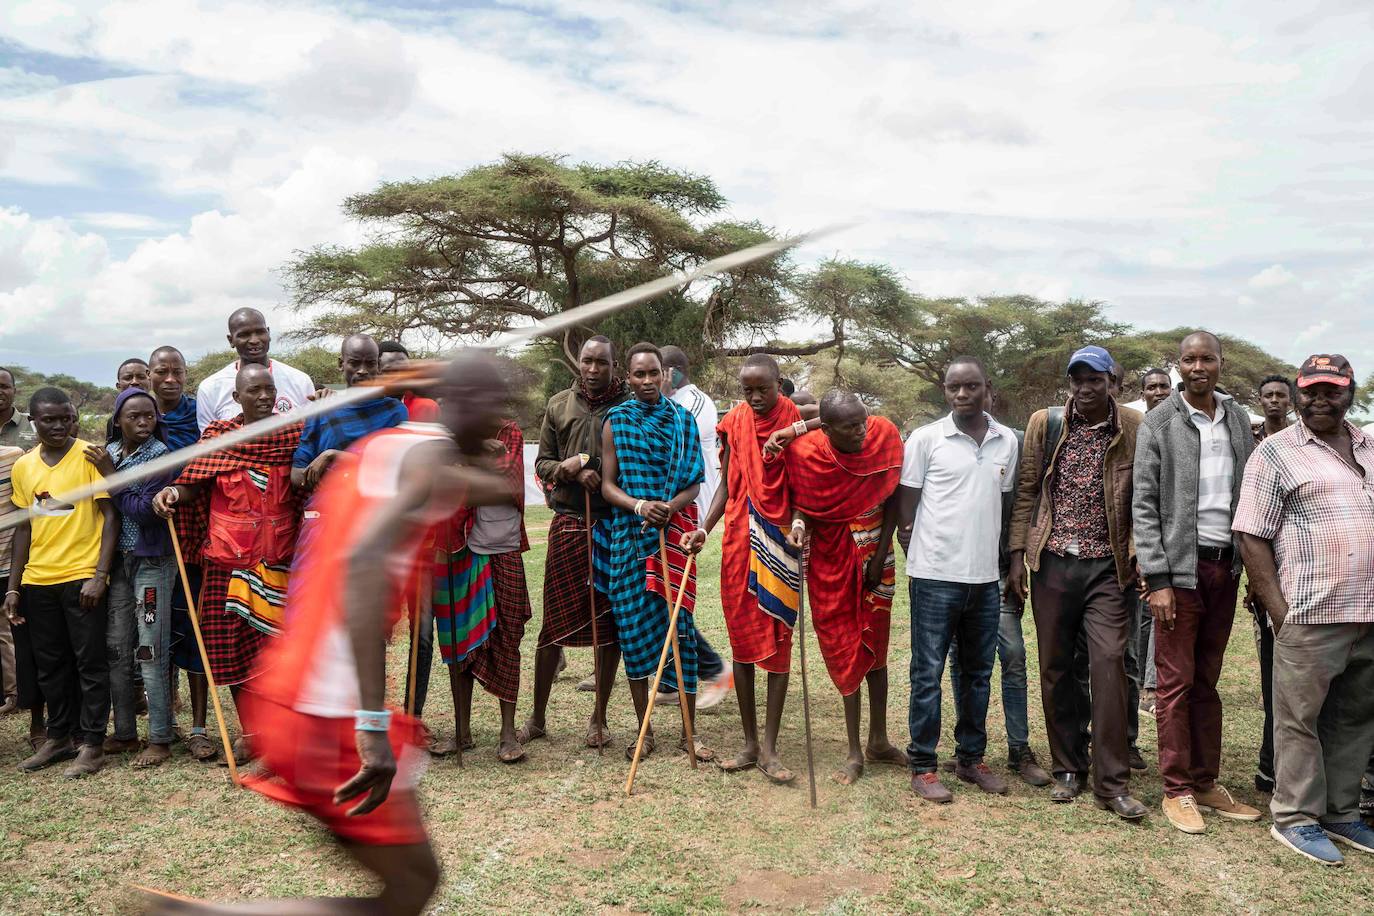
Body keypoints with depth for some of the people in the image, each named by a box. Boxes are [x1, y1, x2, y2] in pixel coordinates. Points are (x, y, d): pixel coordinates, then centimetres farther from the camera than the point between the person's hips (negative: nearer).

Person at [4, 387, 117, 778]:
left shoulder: (89, 456, -6)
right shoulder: (23, 467, 9)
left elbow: (110, 516, -7)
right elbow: (24, 528, 15)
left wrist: (100, 575, -13)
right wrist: (13, 586, 12)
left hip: (82, 577, -5)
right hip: (37, 581, 5)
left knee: (89, 663, 2)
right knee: (50, 664, 13)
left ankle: (91, 744, 10)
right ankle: (58, 737, 27)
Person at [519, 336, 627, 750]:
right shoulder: (559, 404, 9)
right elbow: (541, 463, 12)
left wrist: (606, 480, -15)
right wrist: (567, 470, -9)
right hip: (568, 523, 1)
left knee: (610, 622, 6)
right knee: (555, 620, 4)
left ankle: (599, 718, 21)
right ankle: (537, 716, 20)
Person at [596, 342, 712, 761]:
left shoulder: (682, 419, 6)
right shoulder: (615, 421, 6)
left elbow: (694, 482, 3)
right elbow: (608, 484, 2)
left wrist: (669, 507, -16)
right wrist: (639, 506, -16)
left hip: (673, 533, 0)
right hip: (628, 535, 1)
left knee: (680, 625, -2)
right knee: (633, 627, 4)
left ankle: (688, 731, 10)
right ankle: (644, 731, 17)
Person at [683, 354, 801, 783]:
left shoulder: (795, 423, -4)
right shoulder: (734, 422, 4)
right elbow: (727, 484, 9)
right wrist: (705, 528, -3)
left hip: (780, 540, -3)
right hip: (738, 539, 3)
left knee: (777, 641, 0)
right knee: (741, 639, 7)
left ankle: (769, 748, 9)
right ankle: (750, 743, 19)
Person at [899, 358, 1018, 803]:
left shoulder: (1007, 441, 8)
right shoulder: (925, 439, -4)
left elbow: (1005, 502, 17)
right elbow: (906, 509, 0)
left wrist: (1010, 562, 14)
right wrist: (924, 556, -1)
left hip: (985, 576, 5)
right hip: (935, 576, -4)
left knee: (978, 672, 14)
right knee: (928, 673, 2)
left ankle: (971, 758, 28)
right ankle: (922, 766, 12)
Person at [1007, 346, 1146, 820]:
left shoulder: (1134, 429, -1)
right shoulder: (1044, 424, 3)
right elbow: (1026, 492, 5)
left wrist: (1141, 559, -5)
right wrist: (1017, 557, 2)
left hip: (1108, 566, -1)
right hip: (1053, 562, 2)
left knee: (1109, 664, -7)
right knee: (1055, 668, 8)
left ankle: (1112, 783, 5)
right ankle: (1068, 768, 23)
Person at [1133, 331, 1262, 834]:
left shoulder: (1239, 419, 9)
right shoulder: (1158, 424, -4)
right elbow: (1144, 505, -7)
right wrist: (1156, 579, -12)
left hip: (1226, 565, 4)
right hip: (1181, 567, -4)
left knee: (1207, 680, 13)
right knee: (1177, 681, 1)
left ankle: (1207, 782, 22)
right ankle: (1178, 789, 11)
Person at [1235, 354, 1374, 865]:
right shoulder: (1277, 453, -2)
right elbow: (1251, 537, -7)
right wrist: (1278, 611, -12)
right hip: (1311, 614, -5)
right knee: (1300, 719, 2)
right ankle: (1296, 818, 14)